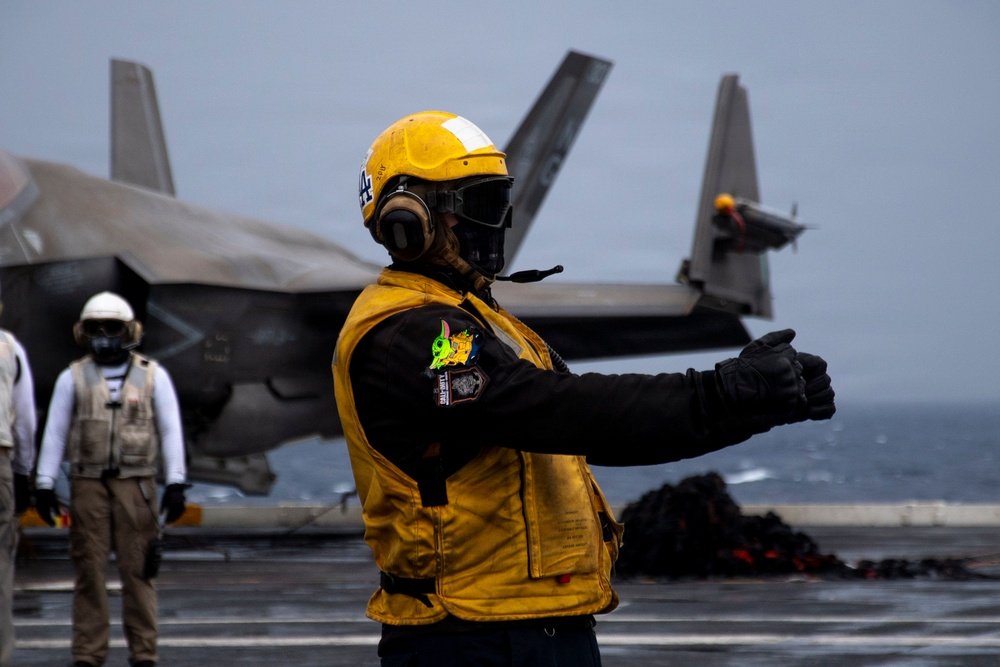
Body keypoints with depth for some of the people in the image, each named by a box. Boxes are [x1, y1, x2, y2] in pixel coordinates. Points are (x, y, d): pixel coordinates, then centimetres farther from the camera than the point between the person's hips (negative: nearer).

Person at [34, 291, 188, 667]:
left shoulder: (153, 376, 5)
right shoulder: (73, 378, 6)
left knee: (137, 569, -2)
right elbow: (54, 433, 7)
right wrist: (44, 485, 1)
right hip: (88, 484, 1)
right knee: (89, 569, 0)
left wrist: (176, 483, -4)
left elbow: (171, 431, 4)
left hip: (136, 485, -1)